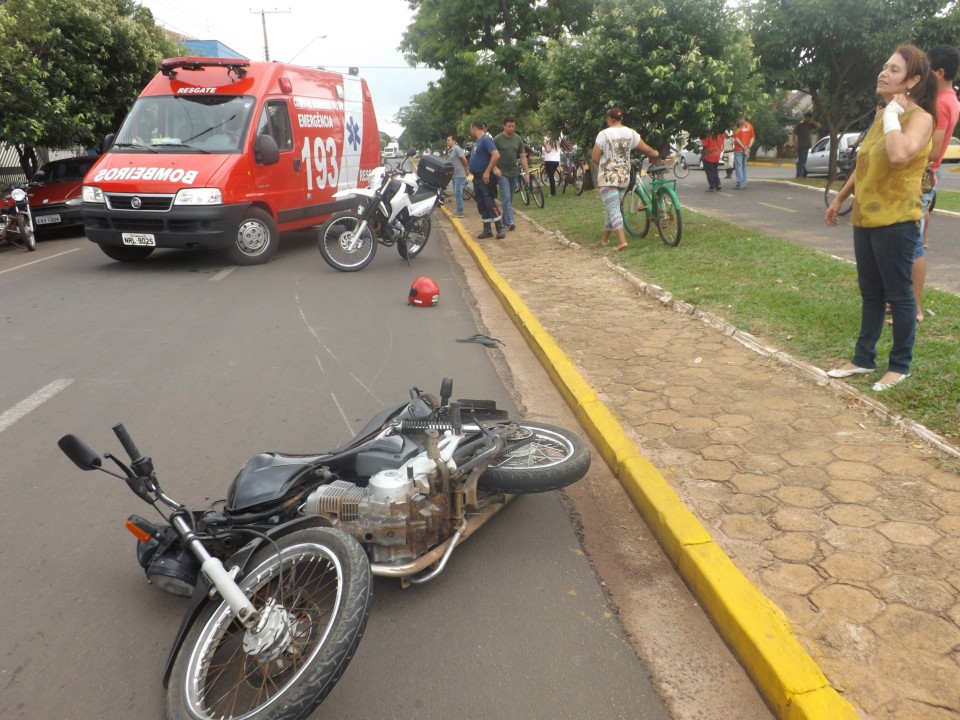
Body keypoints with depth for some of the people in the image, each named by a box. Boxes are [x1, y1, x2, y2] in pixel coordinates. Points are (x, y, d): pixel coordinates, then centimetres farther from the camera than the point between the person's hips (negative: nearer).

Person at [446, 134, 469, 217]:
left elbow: (464, 160, -15)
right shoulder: (451, 151, 16)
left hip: (460, 175, -10)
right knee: (457, 194, 13)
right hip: (455, 175, 10)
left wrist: (465, 170, -5)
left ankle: (460, 212, -6)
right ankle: (459, 211, 19)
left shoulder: (457, 149, -13)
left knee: (458, 193, -10)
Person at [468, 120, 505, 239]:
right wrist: (474, 174, 15)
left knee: (490, 204, -10)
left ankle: (500, 229, -6)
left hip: (484, 178, -9)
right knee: (481, 206, 9)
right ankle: (487, 230, 14)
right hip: (477, 178, 9)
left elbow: (496, 155, -24)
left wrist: (487, 172, -24)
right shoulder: (477, 142, 15)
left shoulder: (486, 139, -13)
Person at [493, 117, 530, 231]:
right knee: (506, 197, -13)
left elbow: (523, 157, 7)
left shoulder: (518, 139, 6)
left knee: (510, 198, 10)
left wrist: (527, 173, 0)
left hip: (514, 172, 4)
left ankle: (505, 219, 21)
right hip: (502, 173, -4)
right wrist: (495, 168, -20)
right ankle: (511, 221, -20)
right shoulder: (497, 139, -5)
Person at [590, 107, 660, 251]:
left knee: (613, 209, -8)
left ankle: (622, 240, -22)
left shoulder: (604, 134, -9)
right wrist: (656, 155, 31)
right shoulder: (630, 133, 3)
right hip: (624, 177, 5)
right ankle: (605, 239, 28)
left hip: (607, 177, -5)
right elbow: (648, 150, 8)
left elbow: (595, 159, -7)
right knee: (614, 208, 17)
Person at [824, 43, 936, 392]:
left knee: (899, 295, 1)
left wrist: (892, 113, -20)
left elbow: (899, 155, -33)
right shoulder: (883, 115, 14)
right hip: (865, 218, 8)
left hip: (896, 221, -8)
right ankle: (863, 359, 24)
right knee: (870, 294, 14)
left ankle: (900, 366, 12)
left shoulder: (920, 118, -12)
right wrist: (839, 198, 25)